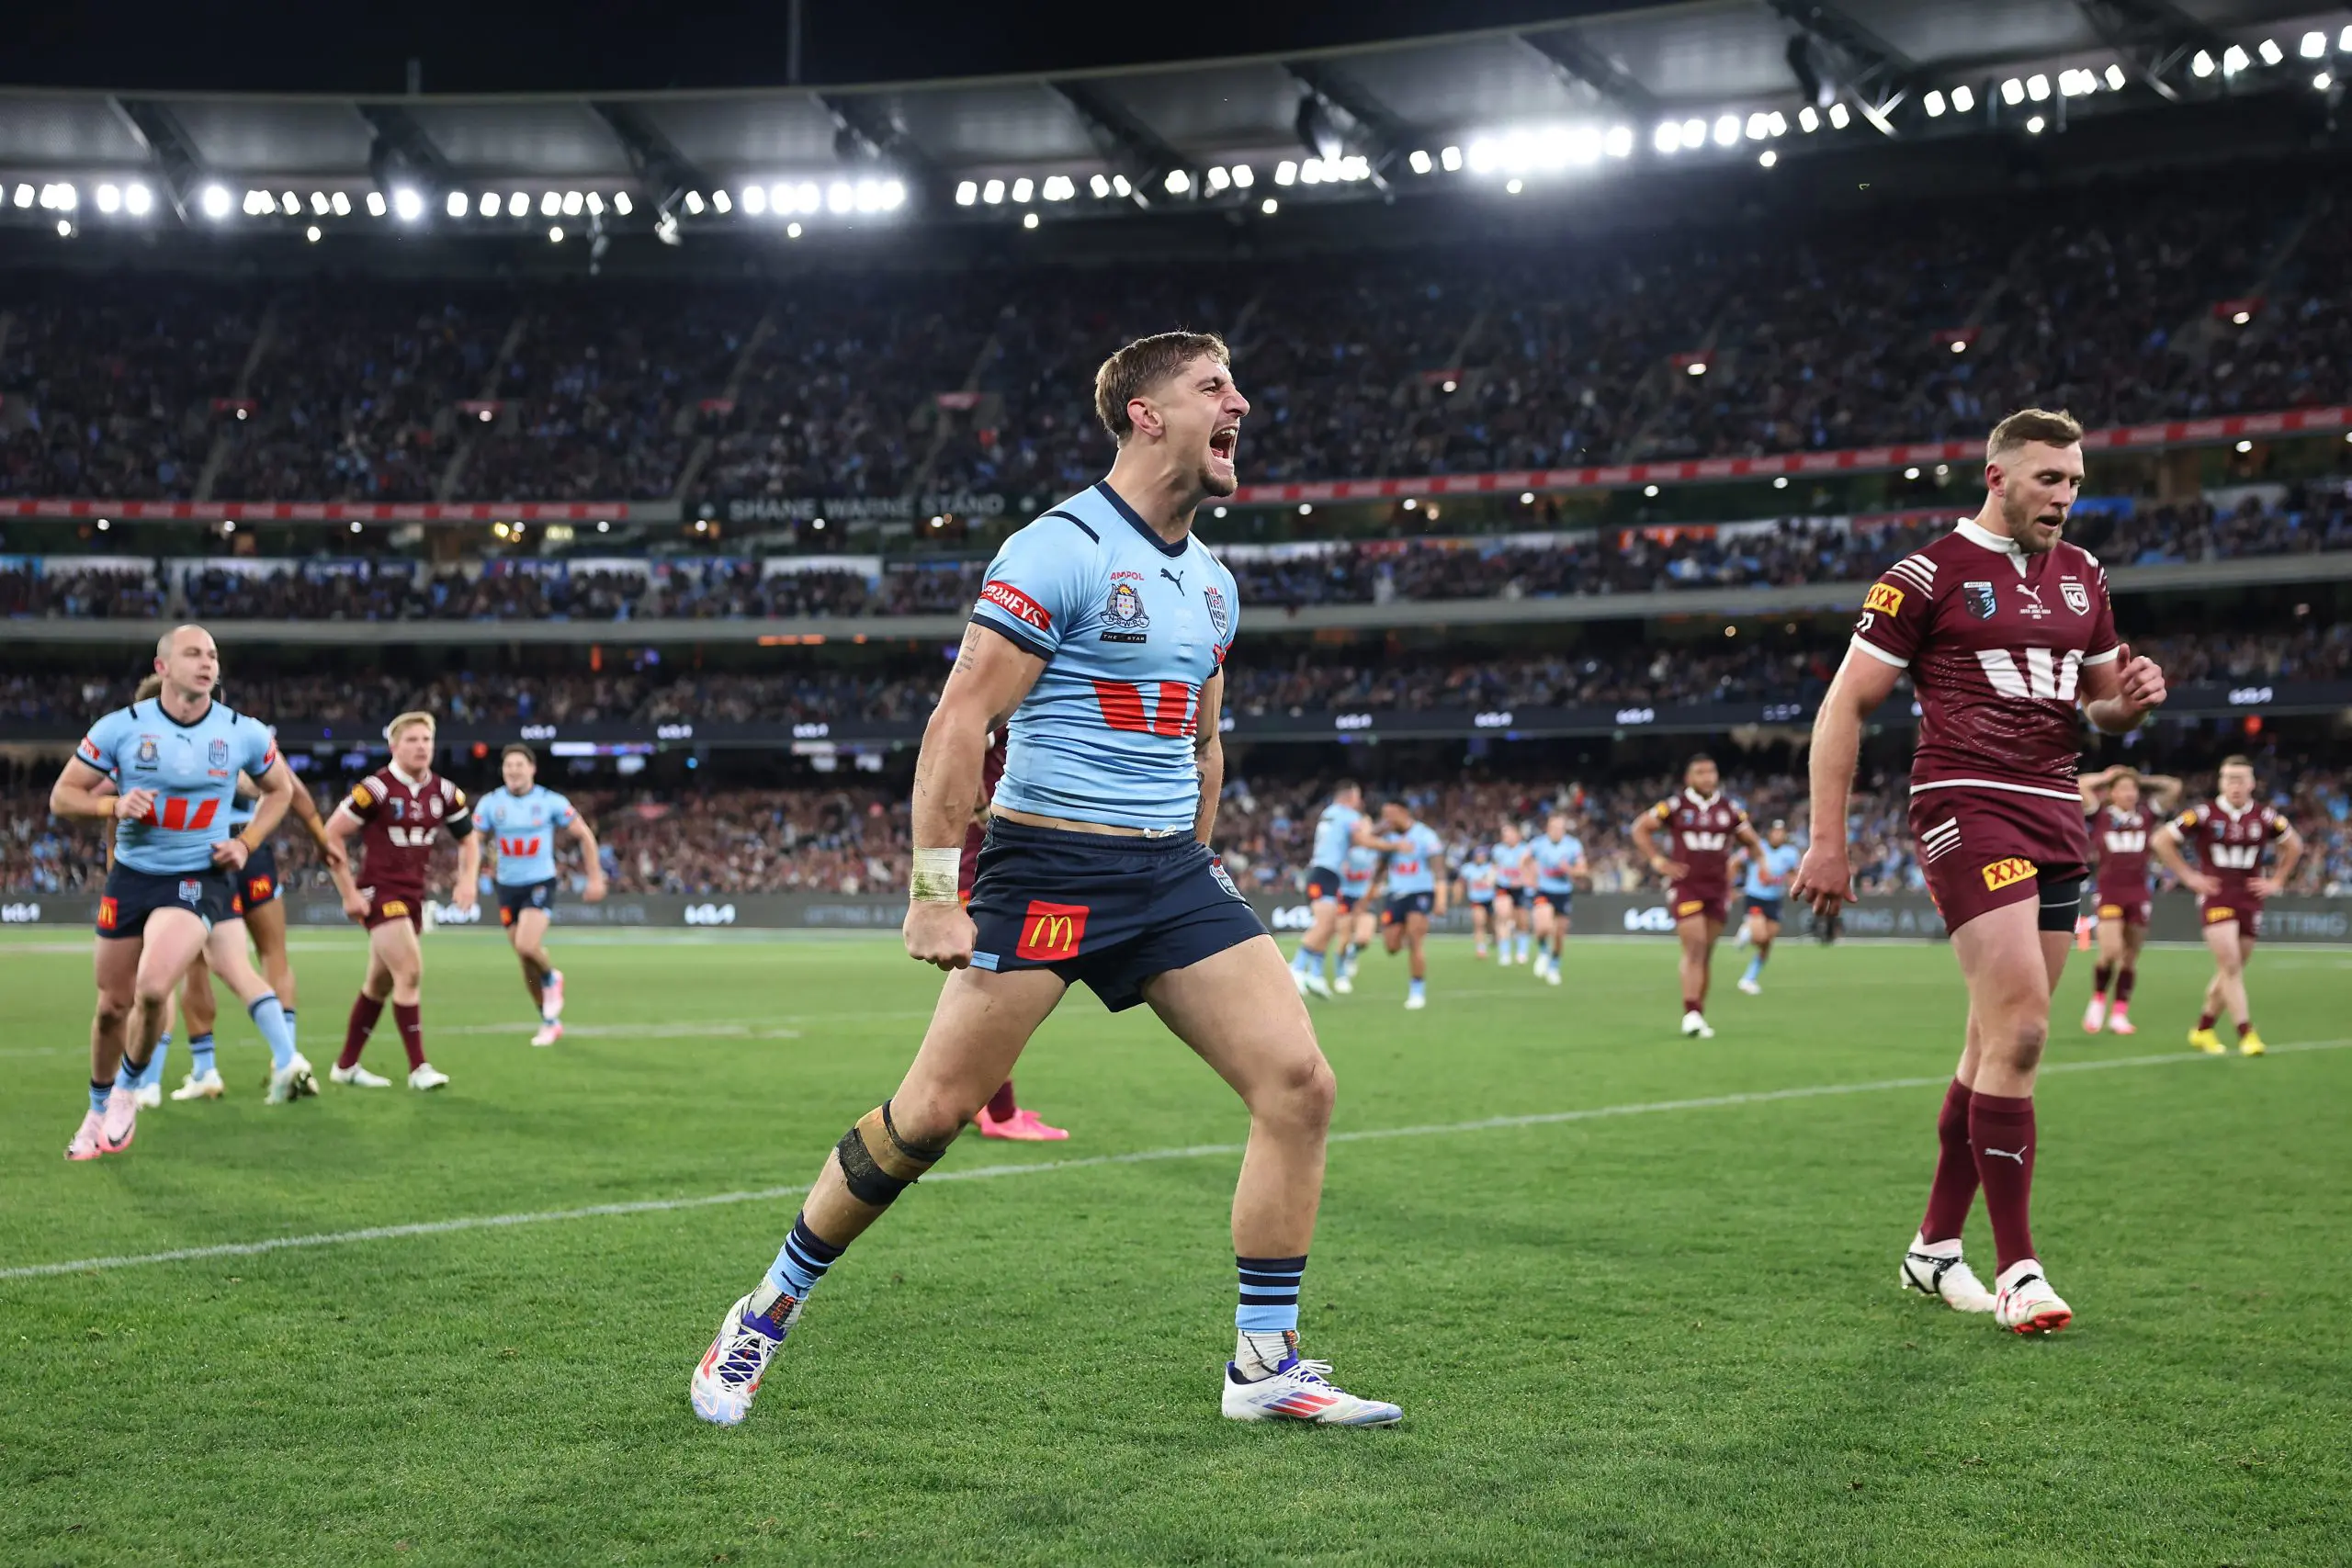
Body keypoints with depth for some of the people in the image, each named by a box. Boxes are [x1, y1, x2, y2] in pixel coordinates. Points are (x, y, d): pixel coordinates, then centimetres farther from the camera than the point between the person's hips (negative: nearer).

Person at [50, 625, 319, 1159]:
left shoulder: (243, 733, -5)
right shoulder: (121, 727, -7)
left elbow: (280, 788, 14)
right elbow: (62, 796, -1)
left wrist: (246, 842, 0)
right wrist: (114, 805, -19)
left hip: (201, 878, -2)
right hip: (132, 875, 2)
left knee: (152, 988, -23)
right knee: (112, 1005, 9)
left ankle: (127, 1091, 5)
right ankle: (98, 1111, 33)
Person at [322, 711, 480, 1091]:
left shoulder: (444, 792, 3)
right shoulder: (377, 788, -15)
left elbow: (468, 837, 16)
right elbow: (330, 835, -11)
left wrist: (467, 879, -2)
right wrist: (349, 893, -13)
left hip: (413, 895, 7)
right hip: (378, 893, -7)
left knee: (380, 982, 14)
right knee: (410, 970, -18)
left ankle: (346, 1066, 26)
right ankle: (418, 1068, -14)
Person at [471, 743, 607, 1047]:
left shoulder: (551, 802, -6)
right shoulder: (490, 803, -2)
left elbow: (584, 835, 3)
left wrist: (595, 878, 1)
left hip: (540, 884, -3)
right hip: (507, 887, 3)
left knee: (527, 946, -26)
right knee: (526, 963, 8)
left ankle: (551, 978, 8)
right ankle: (550, 1022, 24)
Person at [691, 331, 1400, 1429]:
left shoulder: (1211, 582, 14)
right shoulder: (1059, 551, -10)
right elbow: (959, 720, -13)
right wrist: (935, 889, -17)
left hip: (1172, 870, 7)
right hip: (1049, 862, -7)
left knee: (1299, 1083, -6)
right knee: (934, 1110, -6)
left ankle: (1265, 1363, 4)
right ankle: (764, 1318, 14)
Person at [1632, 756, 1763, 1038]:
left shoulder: (1730, 810, 8)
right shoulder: (1675, 806, -3)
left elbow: (1752, 842, 18)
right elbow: (1640, 828, 5)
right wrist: (1658, 861, -3)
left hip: (1718, 888, 4)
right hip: (1685, 886, -4)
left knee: (1707, 953, 8)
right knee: (1694, 948, -14)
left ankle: (1699, 1014, 17)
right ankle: (1691, 1014, -18)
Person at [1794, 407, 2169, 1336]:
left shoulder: (2081, 576, 15)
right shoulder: (1930, 576, -5)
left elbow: (2099, 706, 26)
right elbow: (1845, 706, -4)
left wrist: (2131, 700, 1)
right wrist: (1827, 840, -8)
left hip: (2056, 821, 7)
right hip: (1967, 808, -7)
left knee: (2000, 1045, 9)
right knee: (2020, 1029, -17)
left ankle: (1934, 1250, 21)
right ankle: (2017, 1272, -12)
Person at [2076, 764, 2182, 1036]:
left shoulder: (2146, 815, 8)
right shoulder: (2101, 815, 1)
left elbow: (2175, 787, 8)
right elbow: (2079, 786, -9)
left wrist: (2144, 780, 11)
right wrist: (2103, 778, 5)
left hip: (2138, 893, 3)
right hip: (2109, 892, -3)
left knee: (2130, 957, 5)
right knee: (2111, 951, -16)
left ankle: (2119, 1014, 11)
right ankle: (2098, 1000, 7)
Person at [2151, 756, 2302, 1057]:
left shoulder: (2264, 817, 2)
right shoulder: (2204, 815, -8)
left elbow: (2294, 845, 18)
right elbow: (2161, 840, -3)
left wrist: (2276, 881, 10)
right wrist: (2188, 876, -5)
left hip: (2250, 900, 4)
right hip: (2216, 899, -4)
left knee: (2231, 971, 9)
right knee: (2230, 966, -16)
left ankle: (2203, 1029, 24)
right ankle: (2246, 1033, -16)